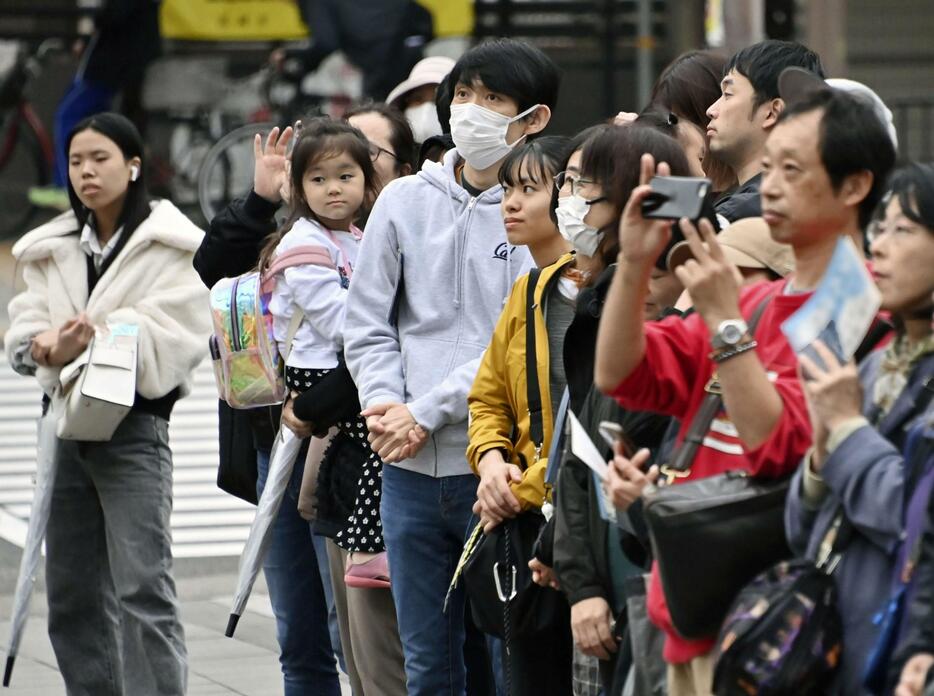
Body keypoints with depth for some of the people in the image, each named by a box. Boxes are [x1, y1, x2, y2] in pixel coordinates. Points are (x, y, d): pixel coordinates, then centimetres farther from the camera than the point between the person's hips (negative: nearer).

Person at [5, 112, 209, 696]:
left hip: (136, 423, -6)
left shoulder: (170, 245, -3)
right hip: (69, 423, 6)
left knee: (142, 587, -13)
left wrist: (99, 337, -26)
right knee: (71, 592, 9)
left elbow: (177, 337, -13)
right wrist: (48, 344, -18)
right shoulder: (51, 250, 15)